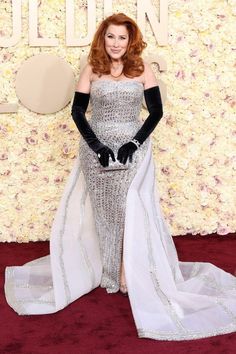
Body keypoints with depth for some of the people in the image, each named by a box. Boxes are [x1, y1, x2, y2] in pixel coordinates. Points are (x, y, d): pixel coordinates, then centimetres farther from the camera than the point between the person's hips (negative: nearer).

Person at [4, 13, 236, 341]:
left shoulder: (142, 71, 0)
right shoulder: (92, 71, 2)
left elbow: (156, 111, 0)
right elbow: (77, 111, 1)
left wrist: (134, 143, -12)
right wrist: (97, 146, -11)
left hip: (133, 150, -1)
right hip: (97, 149, 1)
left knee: (132, 212, -5)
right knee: (102, 211, 8)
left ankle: (134, 275, 6)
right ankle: (107, 271, 22)